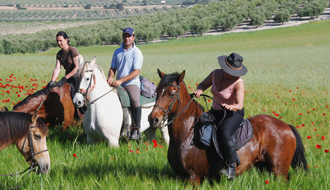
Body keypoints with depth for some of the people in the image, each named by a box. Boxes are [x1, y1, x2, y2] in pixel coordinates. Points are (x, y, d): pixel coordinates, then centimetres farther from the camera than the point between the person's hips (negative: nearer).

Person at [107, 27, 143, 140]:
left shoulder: (136, 52, -2)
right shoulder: (117, 52, 15)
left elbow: (136, 72, -11)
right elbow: (112, 68, 17)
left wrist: (121, 80, -21)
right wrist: (110, 77, -7)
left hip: (132, 83, -6)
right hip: (118, 84, 6)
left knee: (135, 100, -33)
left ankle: (136, 130, -27)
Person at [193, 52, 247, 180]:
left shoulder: (238, 83, -21)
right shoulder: (216, 74, -3)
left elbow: (240, 105, -28)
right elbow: (203, 85, 12)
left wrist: (230, 107, -50)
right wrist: (199, 90, -12)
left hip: (234, 113, -7)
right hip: (215, 112, 7)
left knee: (223, 134, -35)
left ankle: (232, 169, -25)